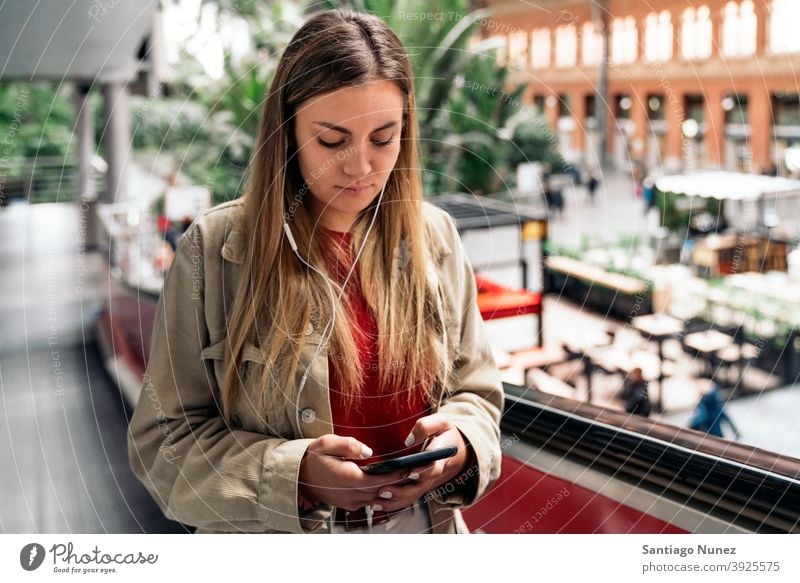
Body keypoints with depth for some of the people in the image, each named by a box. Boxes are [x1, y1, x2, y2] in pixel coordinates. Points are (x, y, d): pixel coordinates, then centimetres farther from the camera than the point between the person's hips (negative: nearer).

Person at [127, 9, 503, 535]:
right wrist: (294, 475, -26)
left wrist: (460, 443, -18)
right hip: (274, 534, -2)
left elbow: (475, 392, 3)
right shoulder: (215, 251, -15)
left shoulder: (435, 239, -6)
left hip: (425, 525, 3)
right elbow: (164, 439, -12)